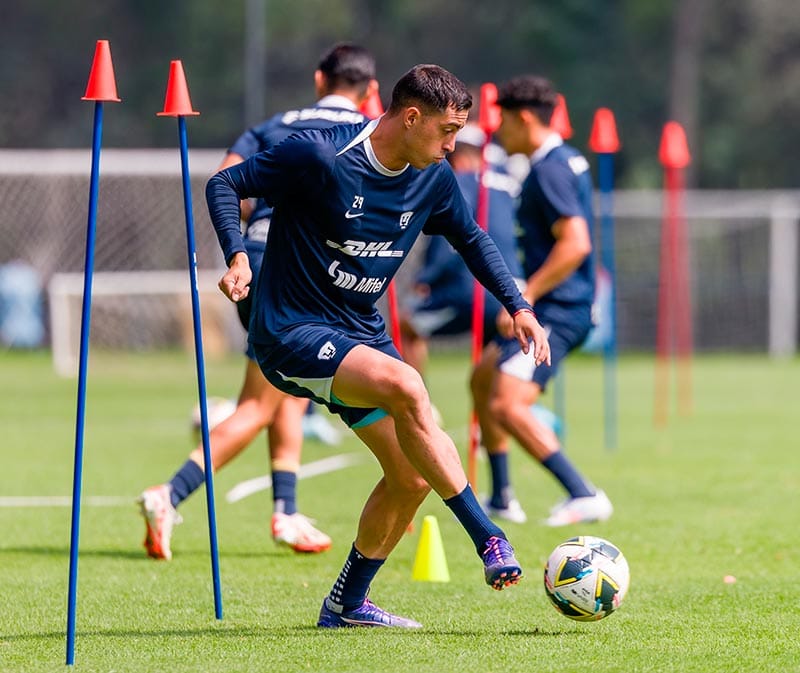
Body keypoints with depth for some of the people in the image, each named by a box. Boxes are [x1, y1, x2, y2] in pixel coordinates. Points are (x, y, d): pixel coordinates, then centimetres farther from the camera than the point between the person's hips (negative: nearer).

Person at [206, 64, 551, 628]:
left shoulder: (433, 178, 1)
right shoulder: (319, 156, -19)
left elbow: (472, 239, 19)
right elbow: (225, 185, -12)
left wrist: (517, 306, 9)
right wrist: (238, 257, -27)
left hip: (362, 332, 8)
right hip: (293, 333, -8)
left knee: (412, 477, 4)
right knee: (405, 386, -32)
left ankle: (347, 604, 23)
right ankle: (489, 539, -28)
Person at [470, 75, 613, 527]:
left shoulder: (550, 170, -17)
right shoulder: (568, 160, 15)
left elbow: (575, 244, -26)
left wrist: (525, 297, -23)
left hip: (557, 310, -11)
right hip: (553, 308, 11)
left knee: (508, 405, -21)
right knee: (484, 380, 24)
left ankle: (584, 496, -25)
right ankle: (502, 499, 28)